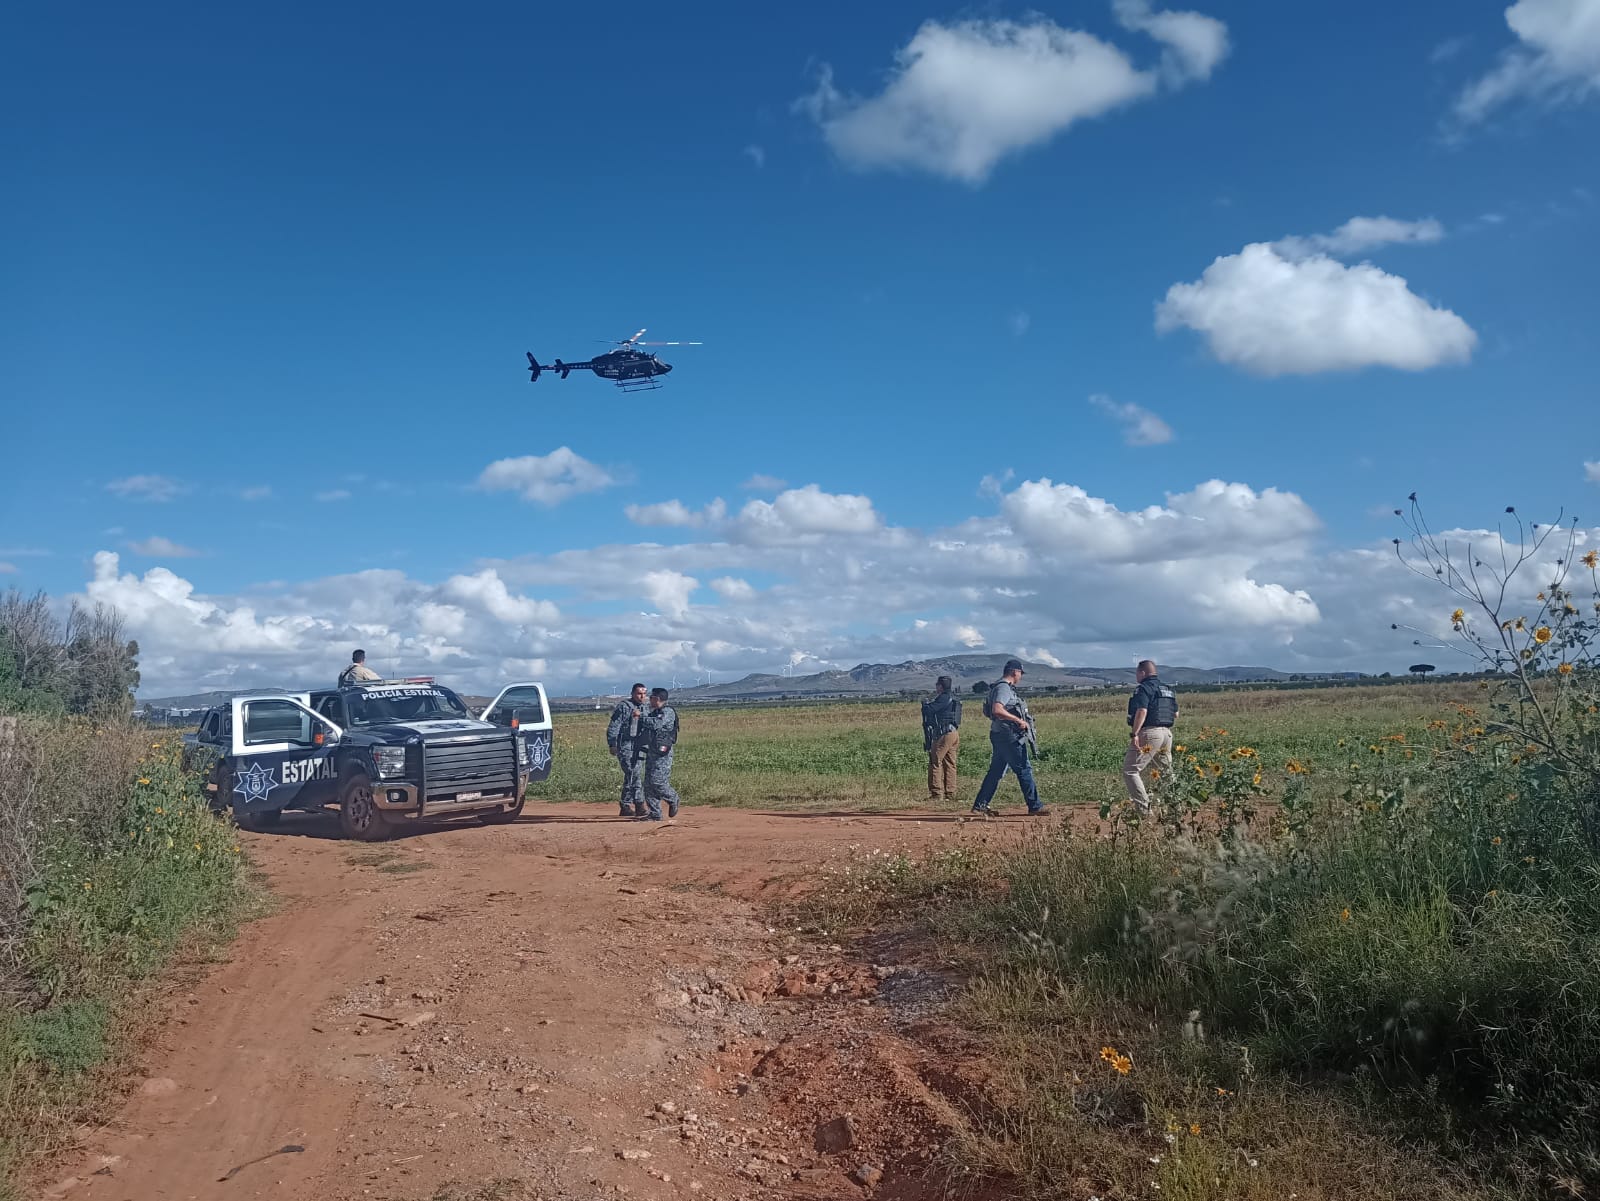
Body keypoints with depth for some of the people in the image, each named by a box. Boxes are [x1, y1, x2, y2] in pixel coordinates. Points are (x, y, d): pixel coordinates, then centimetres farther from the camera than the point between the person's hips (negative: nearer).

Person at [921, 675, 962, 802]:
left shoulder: (944, 698, -12)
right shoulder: (953, 698, 17)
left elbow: (929, 710, -15)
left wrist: (925, 703, 4)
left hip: (944, 734, -10)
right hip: (954, 733, 10)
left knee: (935, 763, -6)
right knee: (949, 764, 11)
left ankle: (936, 794, -8)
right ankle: (950, 794, 13)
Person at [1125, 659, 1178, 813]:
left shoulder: (1143, 688, -9)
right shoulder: (1167, 689, 18)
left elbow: (1142, 711, -22)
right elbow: (1176, 714, 21)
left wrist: (1134, 734, -24)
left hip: (1149, 733, -9)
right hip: (1167, 733, 9)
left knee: (1130, 770, -7)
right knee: (1166, 772, 18)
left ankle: (1144, 808, -15)